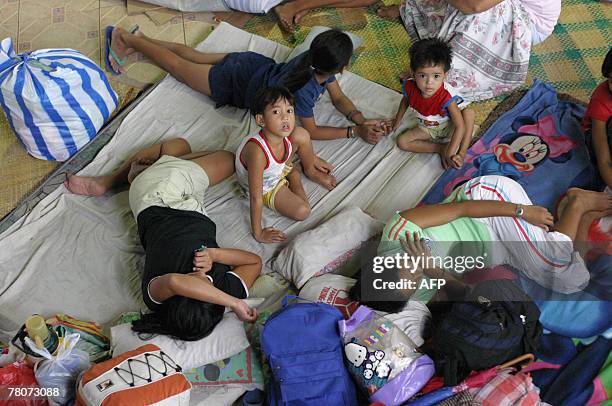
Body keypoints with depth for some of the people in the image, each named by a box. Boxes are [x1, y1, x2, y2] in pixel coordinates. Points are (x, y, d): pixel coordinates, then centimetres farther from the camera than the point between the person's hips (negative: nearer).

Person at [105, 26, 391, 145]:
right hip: (233, 83, -6)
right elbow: (310, 131, -27)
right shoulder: (302, 89, -40)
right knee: (179, 66, 14)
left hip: (253, 64, 6)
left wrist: (361, 119, -22)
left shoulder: (316, 61, -18)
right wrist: (355, 132, -30)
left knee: (194, 56, 25)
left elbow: (339, 99, -6)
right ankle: (127, 38, 30)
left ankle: (137, 39, 38)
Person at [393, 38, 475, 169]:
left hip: (448, 127, -4)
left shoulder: (447, 96, -37)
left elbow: (460, 126, -36)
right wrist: (397, 121, 12)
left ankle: (462, 152, -25)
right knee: (401, 141, -15)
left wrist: (449, 154, -39)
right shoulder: (410, 87, -25)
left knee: (468, 112, -32)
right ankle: (441, 148, -14)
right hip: (427, 128, 5)